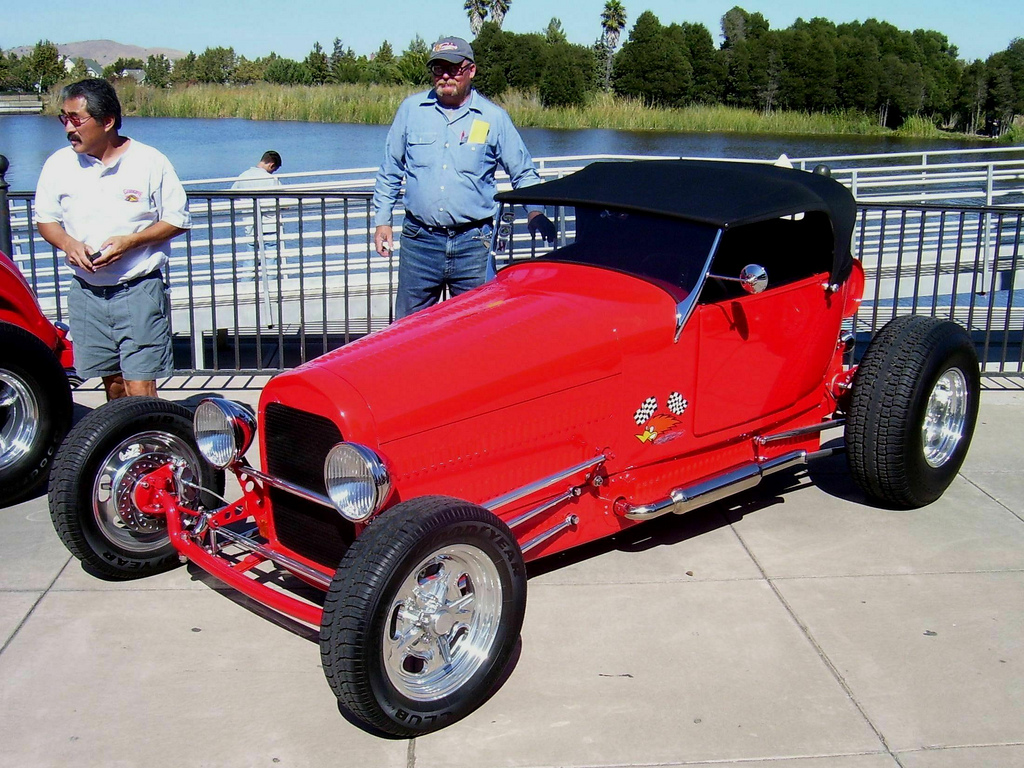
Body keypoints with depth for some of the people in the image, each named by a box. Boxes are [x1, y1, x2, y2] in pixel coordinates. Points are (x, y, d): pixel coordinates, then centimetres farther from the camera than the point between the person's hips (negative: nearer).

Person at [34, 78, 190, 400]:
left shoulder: (150, 161, -6)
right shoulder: (59, 164, 3)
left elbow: (178, 220, -1)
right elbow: (45, 219, 12)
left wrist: (131, 241, -16)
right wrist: (68, 244, -11)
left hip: (139, 291, -4)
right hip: (87, 292, 4)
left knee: (140, 388, -7)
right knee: (112, 381, 12)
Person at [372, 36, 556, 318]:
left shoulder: (494, 117, 4)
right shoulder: (411, 109, 8)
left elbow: (524, 173, 10)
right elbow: (389, 171, 15)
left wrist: (535, 211, -8)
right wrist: (382, 221, 11)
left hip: (473, 243, -1)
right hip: (419, 241, 1)